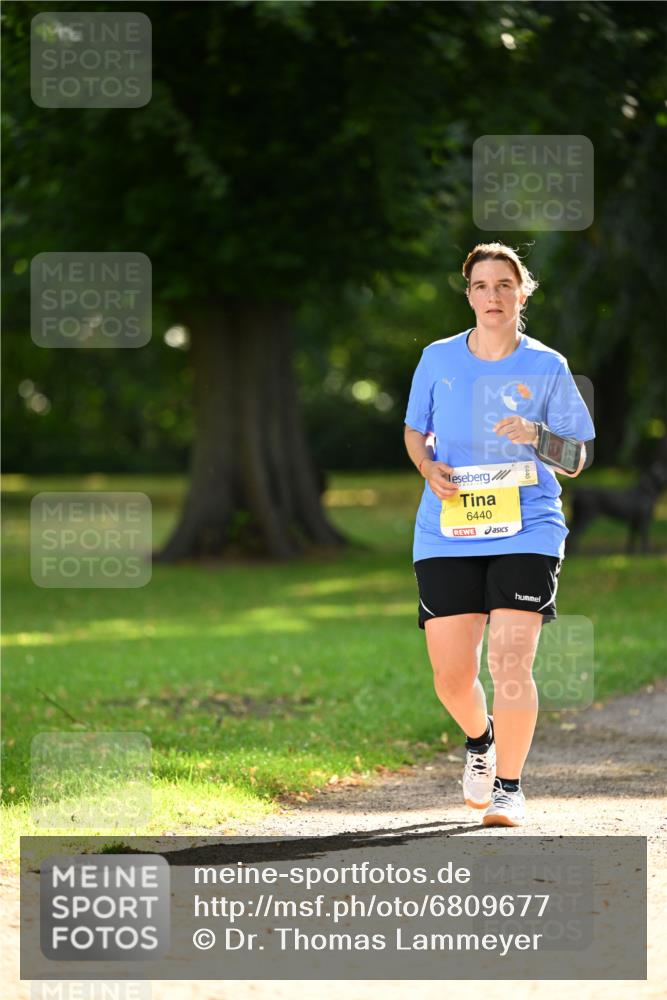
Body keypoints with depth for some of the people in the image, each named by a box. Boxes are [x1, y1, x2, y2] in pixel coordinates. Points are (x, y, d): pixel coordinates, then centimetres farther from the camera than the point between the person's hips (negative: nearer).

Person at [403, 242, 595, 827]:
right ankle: (480, 738, 34)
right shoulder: (437, 359, 7)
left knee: (510, 664, -15)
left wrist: (537, 437, -16)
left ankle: (509, 788, 1)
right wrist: (429, 467, -3)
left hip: (526, 531, -2)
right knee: (451, 677, -1)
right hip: (447, 532, 2)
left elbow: (576, 461, 5)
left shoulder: (547, 367, 2)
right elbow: (415, 432, 19)